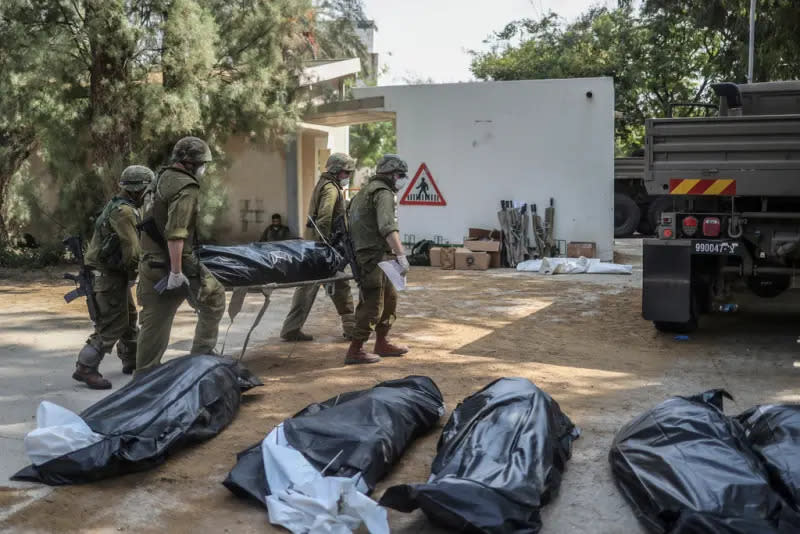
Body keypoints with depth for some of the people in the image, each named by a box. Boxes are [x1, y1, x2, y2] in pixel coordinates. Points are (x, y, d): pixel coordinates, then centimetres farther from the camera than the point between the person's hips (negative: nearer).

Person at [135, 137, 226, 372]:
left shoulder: (159, 180, 17)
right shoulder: (186, 187, -14)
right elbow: (175, 233, -23)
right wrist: (176, 272, -24)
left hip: (150, 262, 9)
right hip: (176, 262, -9)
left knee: (154, 324, 12)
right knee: (214, 298, 9)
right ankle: (202, 355, 11)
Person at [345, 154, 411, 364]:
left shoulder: (367, 189, 21)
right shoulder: (383, 192, -12)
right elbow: (388, 227, -26)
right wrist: (401, 255, -31)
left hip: (362, 251, 11)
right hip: (374, 255, -11)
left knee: (390, 297, 18)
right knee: (373, 303, -7)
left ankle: (382, 343, 25)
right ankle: (355, 351, -3)